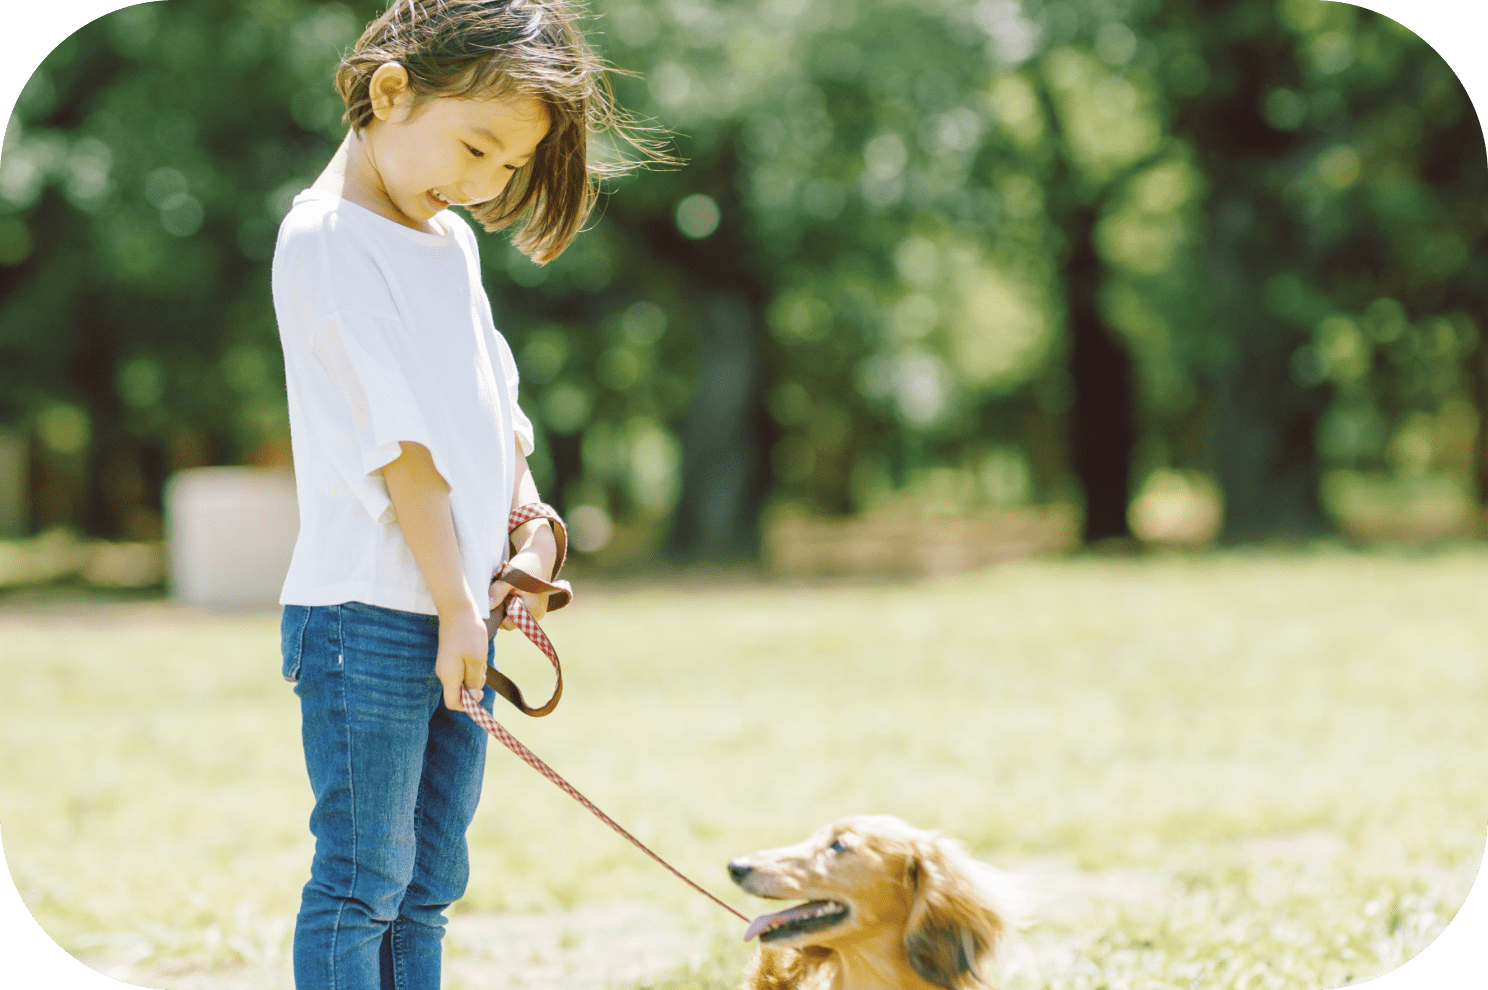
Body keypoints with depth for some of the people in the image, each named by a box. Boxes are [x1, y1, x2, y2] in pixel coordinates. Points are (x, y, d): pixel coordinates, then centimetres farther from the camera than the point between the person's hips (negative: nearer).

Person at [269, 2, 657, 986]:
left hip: (459, 612, 8)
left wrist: (531, 532, 3)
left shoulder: (453, 239, 16)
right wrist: (455, 603, -15)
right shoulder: (328, 238, -11)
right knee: (360, 883, -4)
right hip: (369, 612, -8)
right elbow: (399, 441, -15)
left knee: (428, 886, 11)